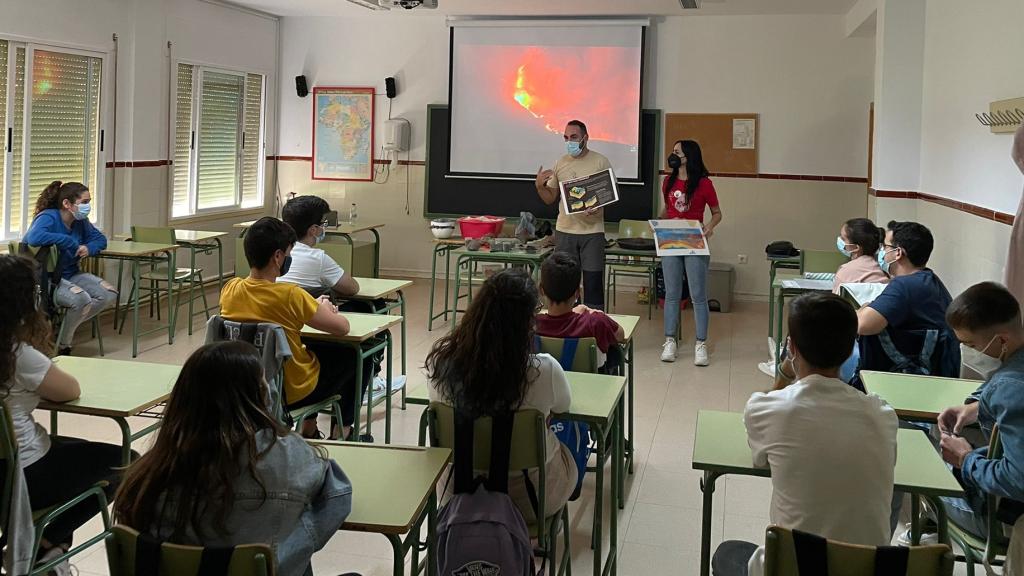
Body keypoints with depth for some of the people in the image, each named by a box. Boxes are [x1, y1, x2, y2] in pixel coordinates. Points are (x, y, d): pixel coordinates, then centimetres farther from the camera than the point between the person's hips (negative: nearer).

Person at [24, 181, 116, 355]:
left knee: (109, 295, -10)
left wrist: (89, 248, -10)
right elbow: (34, 237, -40)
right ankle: (60, 347, -8)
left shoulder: (81, 221, 4)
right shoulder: (48, 217, -19)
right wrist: (70, 242, -29)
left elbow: (100, 239, 15)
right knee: (81, 299, -33)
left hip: (71, 275, 8)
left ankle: (68, 326, 6)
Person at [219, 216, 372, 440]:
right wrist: (324, 309, 3)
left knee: (312, 346, 34)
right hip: (293, 393, -6)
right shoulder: (290, 295, -29)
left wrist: (314, 307, 5)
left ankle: (309, 428, 36)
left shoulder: (230, 290, -11)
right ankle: (342, 431, 27)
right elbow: (342, 327, -19)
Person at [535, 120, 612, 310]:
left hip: (592, 231, -3)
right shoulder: (560, 163, 8)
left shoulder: (600, 162, -2)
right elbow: (550, 199, 12)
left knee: (593, 280, 0)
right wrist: (539, 185, -7)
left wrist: (599, 206, -19)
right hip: (565, 231, 3)